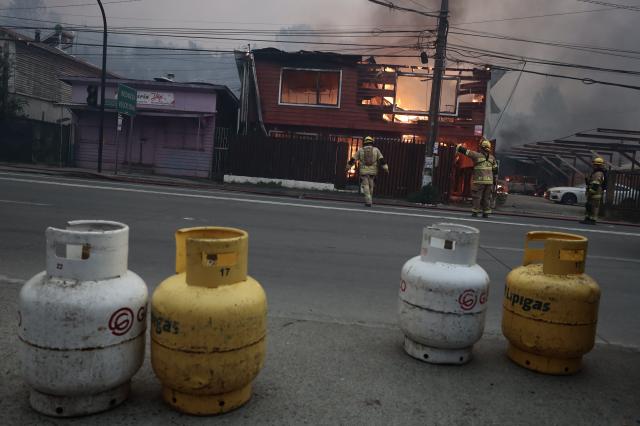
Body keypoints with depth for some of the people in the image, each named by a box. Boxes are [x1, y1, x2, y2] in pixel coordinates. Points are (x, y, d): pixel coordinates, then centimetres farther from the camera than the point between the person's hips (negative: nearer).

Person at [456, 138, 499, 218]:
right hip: (489, 181, 4)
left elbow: (465, 151, -3)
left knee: (477, 197, 1)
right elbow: (495, 170, 9)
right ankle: (486, 213, 7)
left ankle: (475, 212, -2)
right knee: (486, 197, 7)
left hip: (479, 181, -4)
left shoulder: (477, 155, -9)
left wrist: (458, 147, 12)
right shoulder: (492, 157, 7)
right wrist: (495, 180, 16)